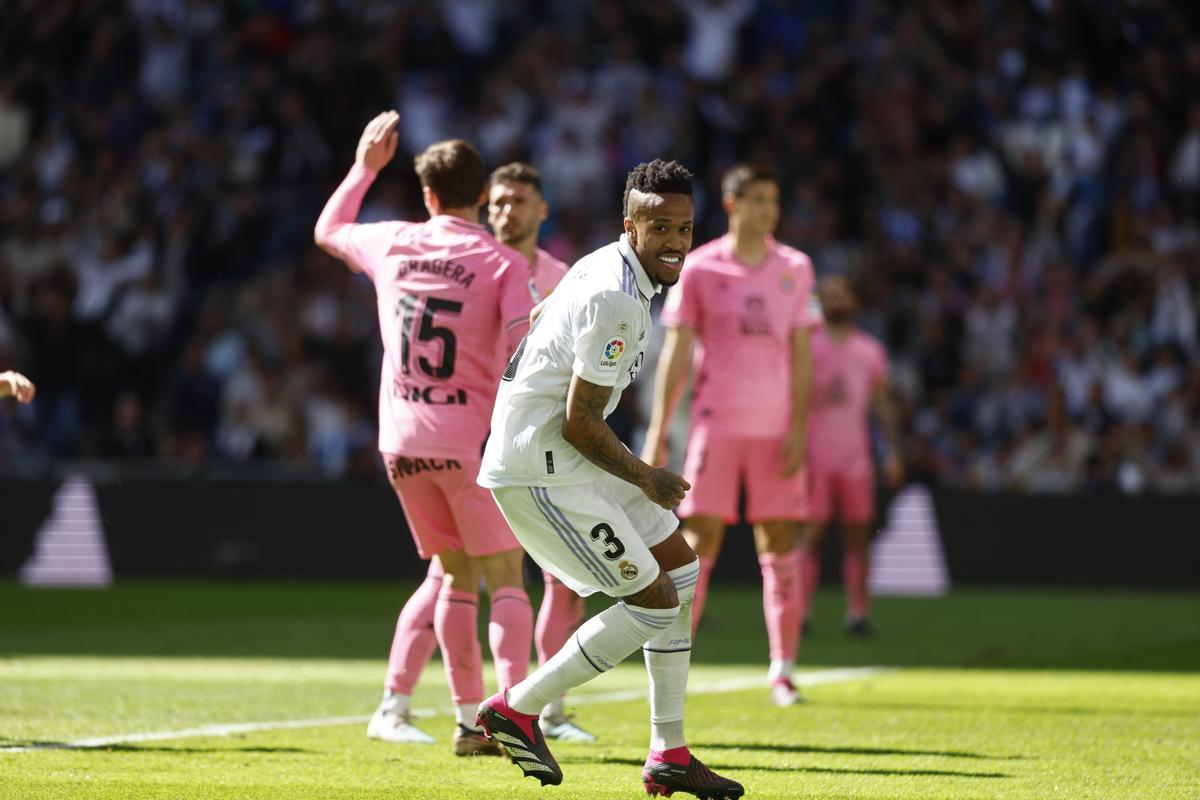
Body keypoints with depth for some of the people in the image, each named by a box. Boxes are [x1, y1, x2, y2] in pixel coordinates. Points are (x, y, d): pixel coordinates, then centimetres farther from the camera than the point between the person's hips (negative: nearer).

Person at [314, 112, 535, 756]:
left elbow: (327, 231, 27)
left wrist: (365, 166, 38)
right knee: (505, 578, 0)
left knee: (456, 574, 13)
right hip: (472, 439, -4)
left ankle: (469, 719, 8)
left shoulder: (392, 244, 6)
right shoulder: (502, 263, -5)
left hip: (402, 438, 4)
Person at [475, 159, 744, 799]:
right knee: (654, 603, -9)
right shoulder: (615, 301, -22)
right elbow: (580, 422, -22)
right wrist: (646, 479, -7)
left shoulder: (607, 268, 10)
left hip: (564, 457, 11)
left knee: (681, 572, 13)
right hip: (539, 470, -11)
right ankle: (517, 707, 2)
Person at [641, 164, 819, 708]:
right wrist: (657, 433, -3)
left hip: (776, 431, 2)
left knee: (780, 548, 1)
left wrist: (798, 430, -3)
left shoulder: (795, 269, 7)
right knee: (698, 544, -6)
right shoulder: (699, 269, 1)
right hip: (716, 425, -2)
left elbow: (801, 356, 6)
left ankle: (782, 670, 7)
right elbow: (676, 353, 2)